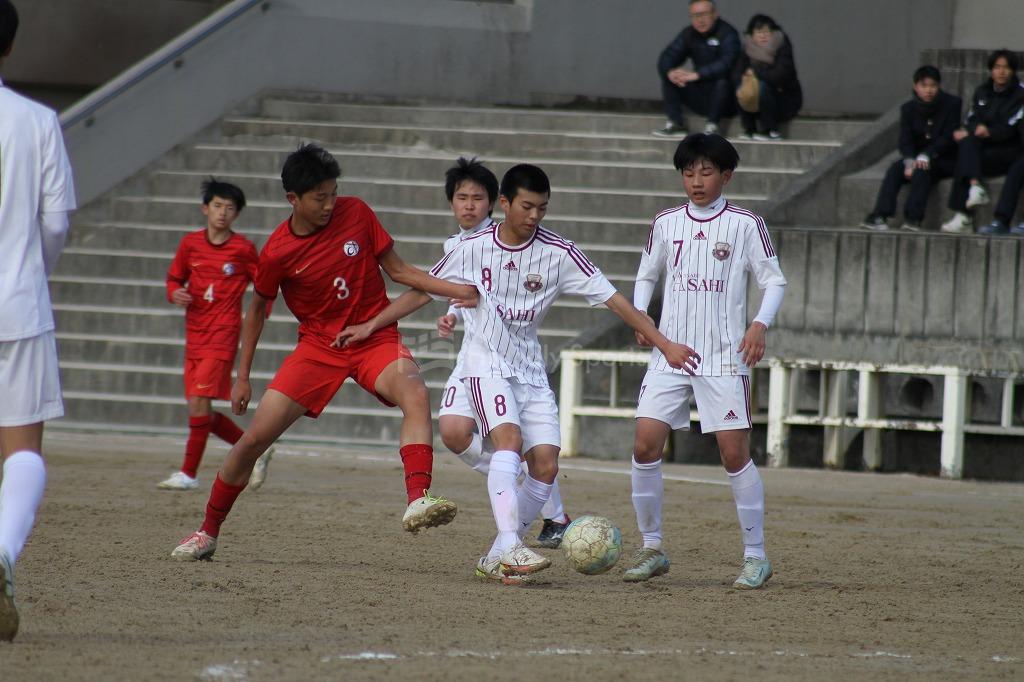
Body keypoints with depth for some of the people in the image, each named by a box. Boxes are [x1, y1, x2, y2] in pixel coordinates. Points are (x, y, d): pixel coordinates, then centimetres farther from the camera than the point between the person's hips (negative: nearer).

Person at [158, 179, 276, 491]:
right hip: (195, 334, 5)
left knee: (199, 400, -17)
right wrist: (175, 293, -5)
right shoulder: (190, 243, 7)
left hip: (223, 333, -5)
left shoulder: (243, 249, -1)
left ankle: (189, 473, -13)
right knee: (202, 412, 6)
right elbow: (174, 278, 17)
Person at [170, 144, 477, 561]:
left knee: (415, 393, -33)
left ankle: (418, 502, -47)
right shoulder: (277, 252, -10)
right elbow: (257, 308, 6)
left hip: (375, 338, 0)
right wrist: (243, 377, 9)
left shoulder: (356, 213, -7)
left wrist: (456, 290, -8)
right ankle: (207, 533, 15)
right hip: (318, 345, 0)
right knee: (253, 438, -5)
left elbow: (397, 270, 3)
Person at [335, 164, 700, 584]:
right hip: (487, 364, -3)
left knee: (546, 465, -8)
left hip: (531, 370, 3)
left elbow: (613, 299, -9)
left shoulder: (558, 253, -8)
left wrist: (664, 345, -14)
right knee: (509, 439, -28)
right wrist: (371, 326, 9)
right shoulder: (473, 249, -6)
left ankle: (495, 560, 3)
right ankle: (509, 548, -38)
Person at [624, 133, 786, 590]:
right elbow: (647, 275, 19)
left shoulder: (745, 225, -2)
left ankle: (756, 556, 3)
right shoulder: (666, 224, 8)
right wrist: (639, 316, 2)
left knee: (734, 451, -7)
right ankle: (651, 548, 7)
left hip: (724, 358, -3)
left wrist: (760, 324, -16)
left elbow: (774, 280, 0)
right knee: (645, 445, -6)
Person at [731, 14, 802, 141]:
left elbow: (779, 75, -31)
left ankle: (771, 132, -20)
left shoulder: (782, 47, -16)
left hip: (787, 100, -5)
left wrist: (755, 72, -19)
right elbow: (735, 76, -9)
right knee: (741, 87, -18)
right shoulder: (748, 50, -2)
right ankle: (749, 129, -8)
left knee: (762, 86, -31)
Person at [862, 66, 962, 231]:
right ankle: (878, 216, -32)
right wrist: (910, 161, -25)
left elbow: (948, 137, -14)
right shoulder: (908, 108, 4)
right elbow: (905, 140, -4)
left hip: (945, 159, -4)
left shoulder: (952, 104, -7)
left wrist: (926, 155, -27)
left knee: (922, 169, -34)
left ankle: (913, 218, -39)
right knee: (895, 168, -24)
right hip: (917, 157, 4)